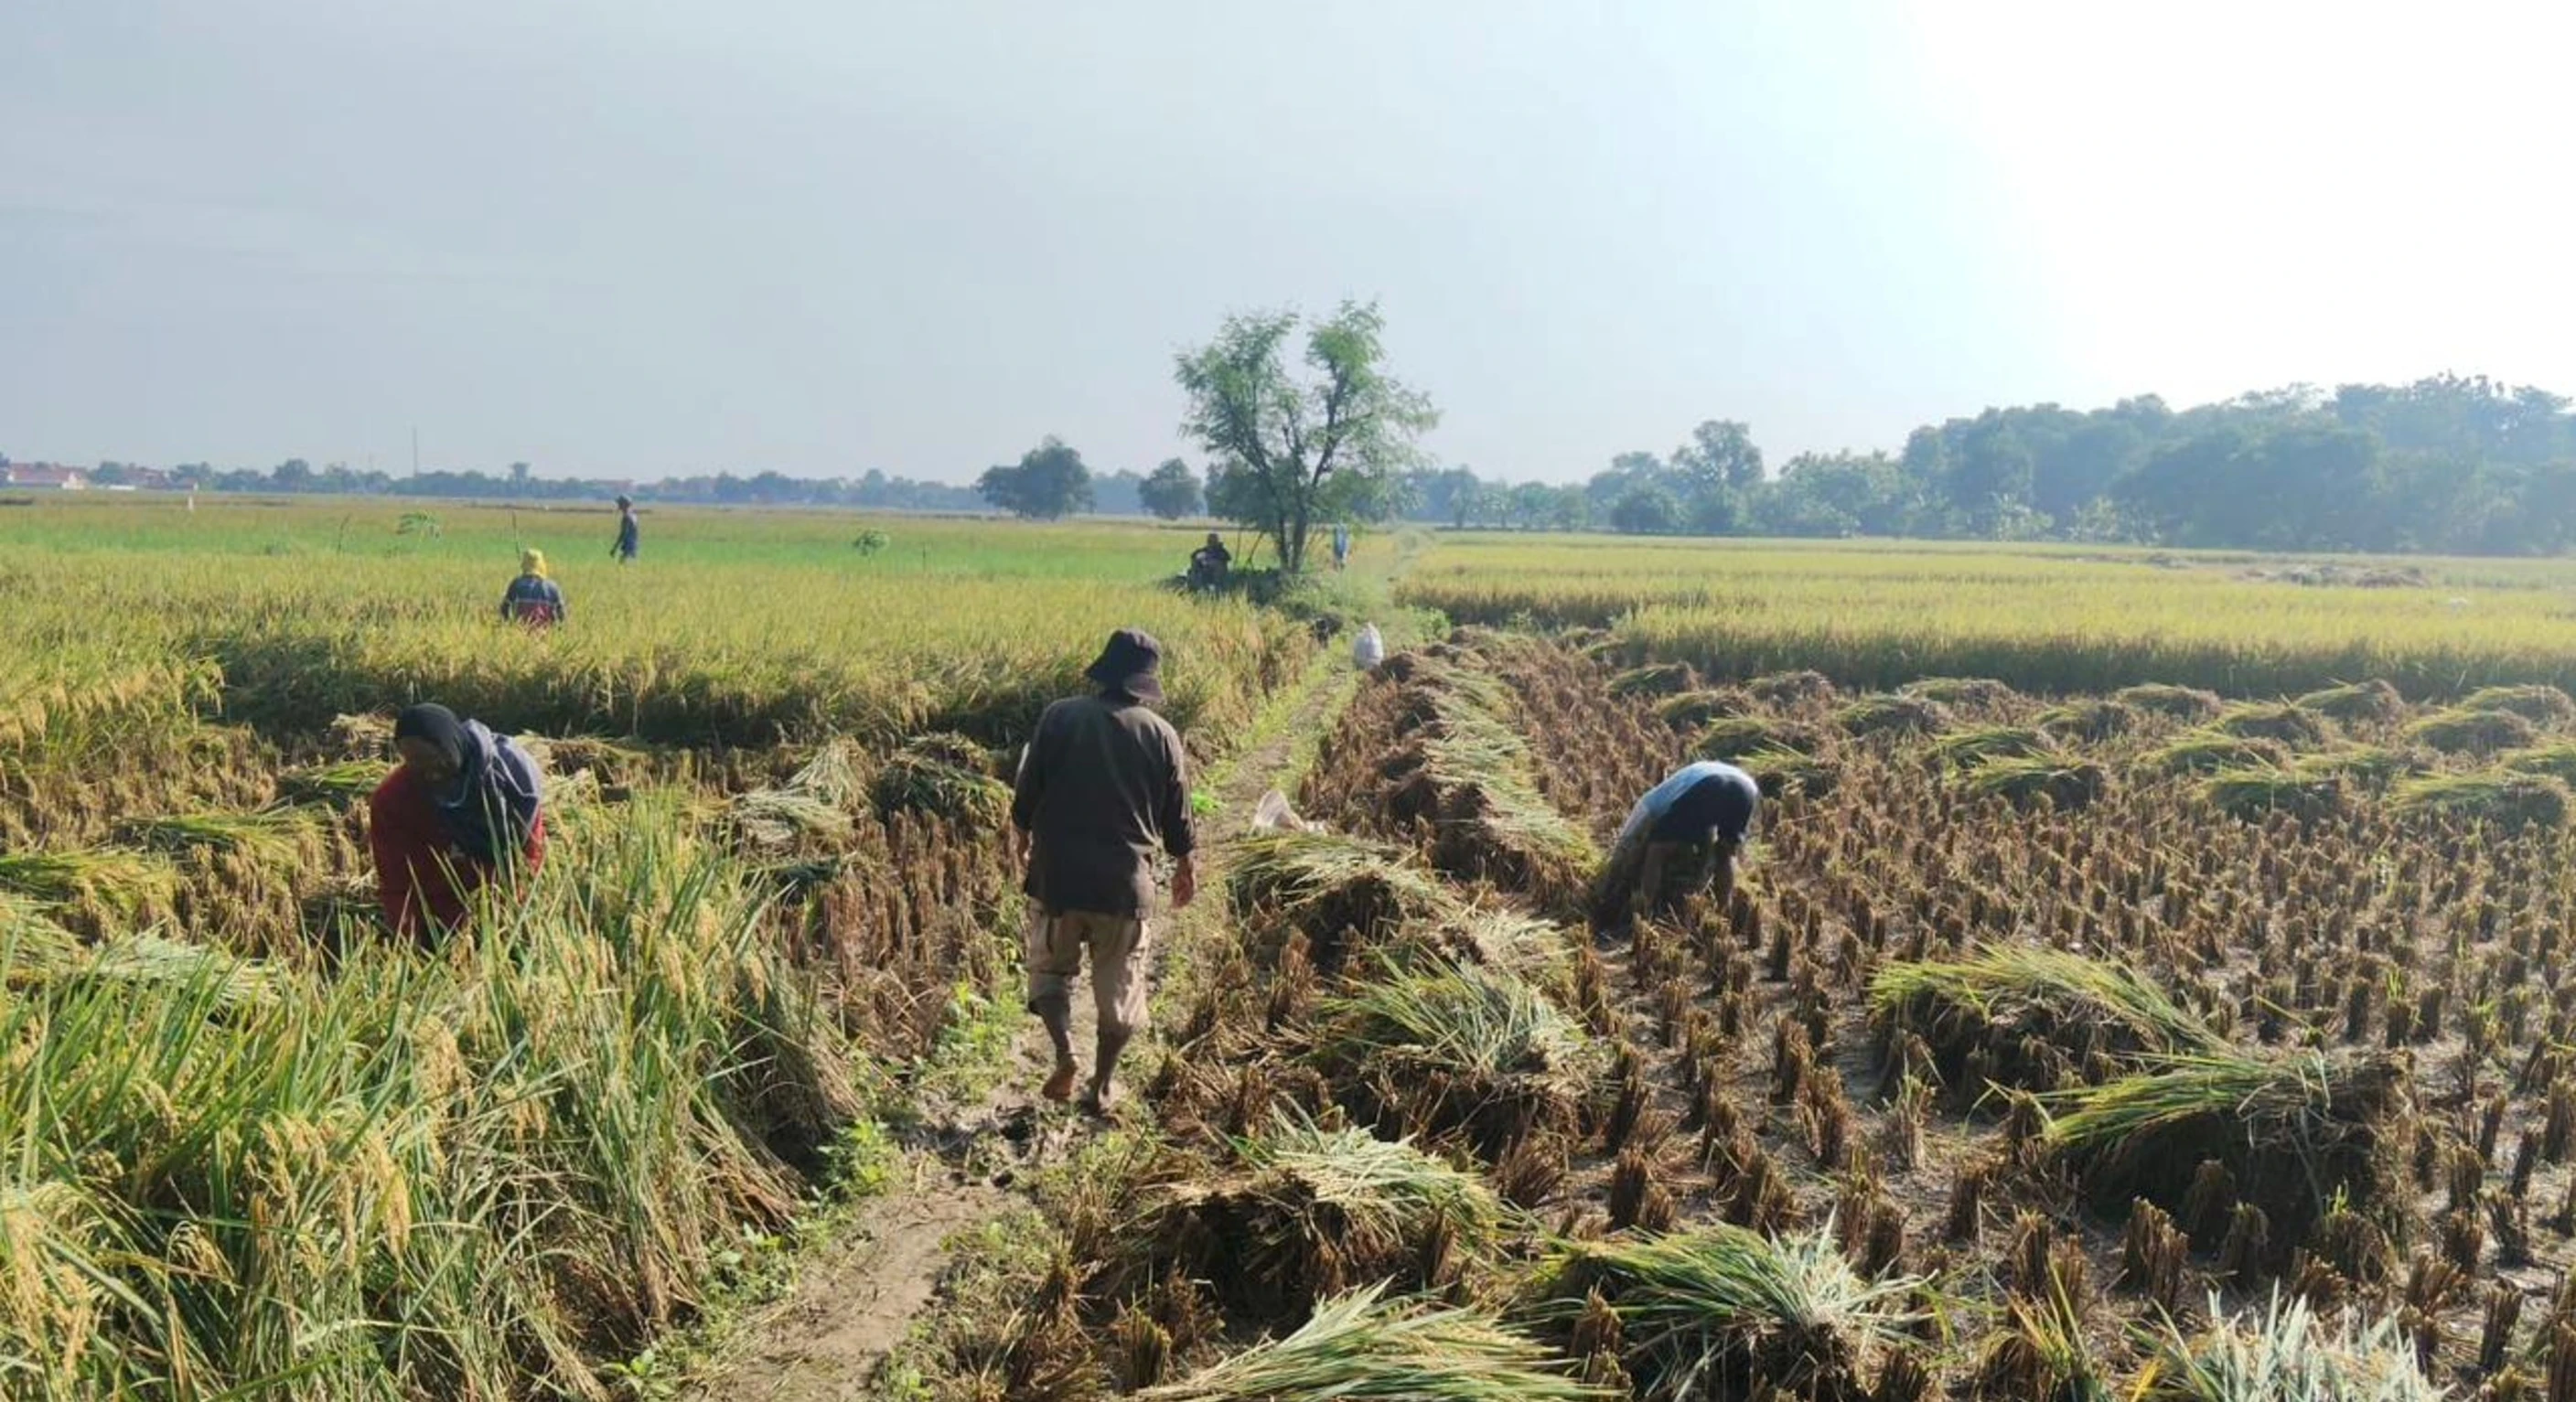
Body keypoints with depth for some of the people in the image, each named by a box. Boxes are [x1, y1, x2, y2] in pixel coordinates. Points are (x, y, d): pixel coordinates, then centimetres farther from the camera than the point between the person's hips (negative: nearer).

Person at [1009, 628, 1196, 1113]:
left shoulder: (1061, 717, -6)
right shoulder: (1161, 734, -3)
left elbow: (1027, 789, -1)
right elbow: (1177, 815, 3)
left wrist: (1021, 832, 19)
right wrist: (1186, 865, 20)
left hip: (1057, 874, 0)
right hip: (1126, 882, 0)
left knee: (1051, 967, 20)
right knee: (1119, 984, 15)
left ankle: (1065, 1051, -1)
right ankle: (1102, 1086, 20)